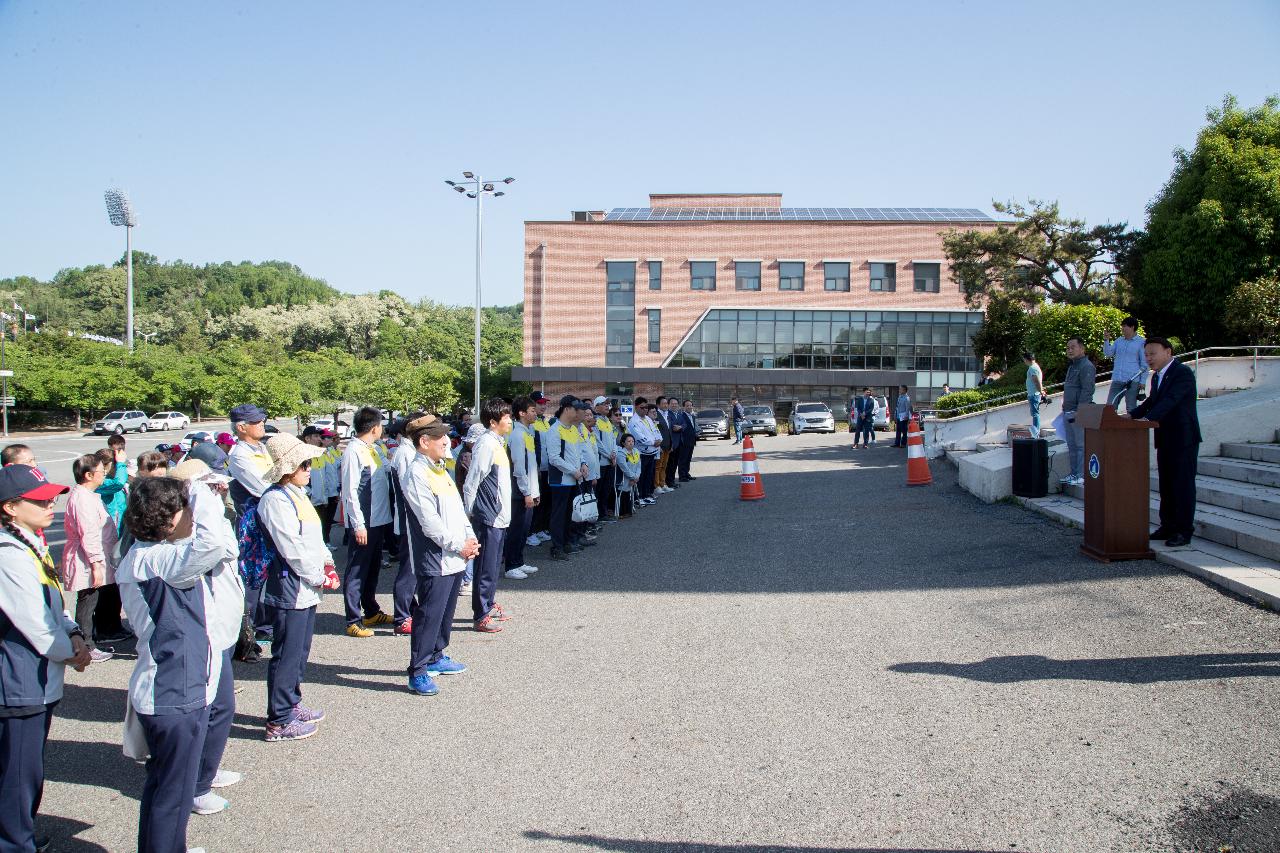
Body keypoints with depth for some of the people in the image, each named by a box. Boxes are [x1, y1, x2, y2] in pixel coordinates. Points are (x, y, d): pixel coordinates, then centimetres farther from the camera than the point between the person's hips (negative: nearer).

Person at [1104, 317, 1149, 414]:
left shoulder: (1141, 342, -1)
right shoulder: (1119, 341, 14)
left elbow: (1144, 364, -1)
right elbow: (1108, 353, 10)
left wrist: (1143, 381, -6)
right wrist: (1106, 340, -3)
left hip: (1132, 381, -5)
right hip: (1117, 380, 5)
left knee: (1130, 409, 2)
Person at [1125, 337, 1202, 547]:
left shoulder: (1183, 373, -15)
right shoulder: (1157, 376, 14)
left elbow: (1170, 400, -27)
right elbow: (1151, 402, 15)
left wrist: (1147, 419, -38)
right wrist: (1132, 415, -2)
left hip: (1184, 439, -9)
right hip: (1165, 439, 9)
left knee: (1183, 485, -5)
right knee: (1166, 485, 14)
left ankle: (1184, 531, 0)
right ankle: (1168, 526, 22)